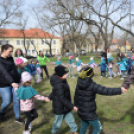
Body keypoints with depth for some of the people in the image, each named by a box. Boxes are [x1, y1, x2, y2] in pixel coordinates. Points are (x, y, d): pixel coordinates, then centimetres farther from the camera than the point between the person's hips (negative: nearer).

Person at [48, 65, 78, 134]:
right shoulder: (58, 85, -33)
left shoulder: (61, 81, -3)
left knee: (70, 119, 21)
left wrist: (50, 97, 25)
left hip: (65, 107, 8)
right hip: (60, 108, -8)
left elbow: (55, 91, 12)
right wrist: (72, 106, -25)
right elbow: (62, 99, -30)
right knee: (58, 122, 16)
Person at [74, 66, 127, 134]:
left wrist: (76, 105, 26)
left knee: (84, 126, 28)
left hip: (81, 112, 7)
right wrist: (120, 90, -12)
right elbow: (106, 91, -23)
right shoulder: (92, 85, -23)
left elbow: (76, 96, 7)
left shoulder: (79, 84, -5)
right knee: (98, 128, 15)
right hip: (89, 114, -6)